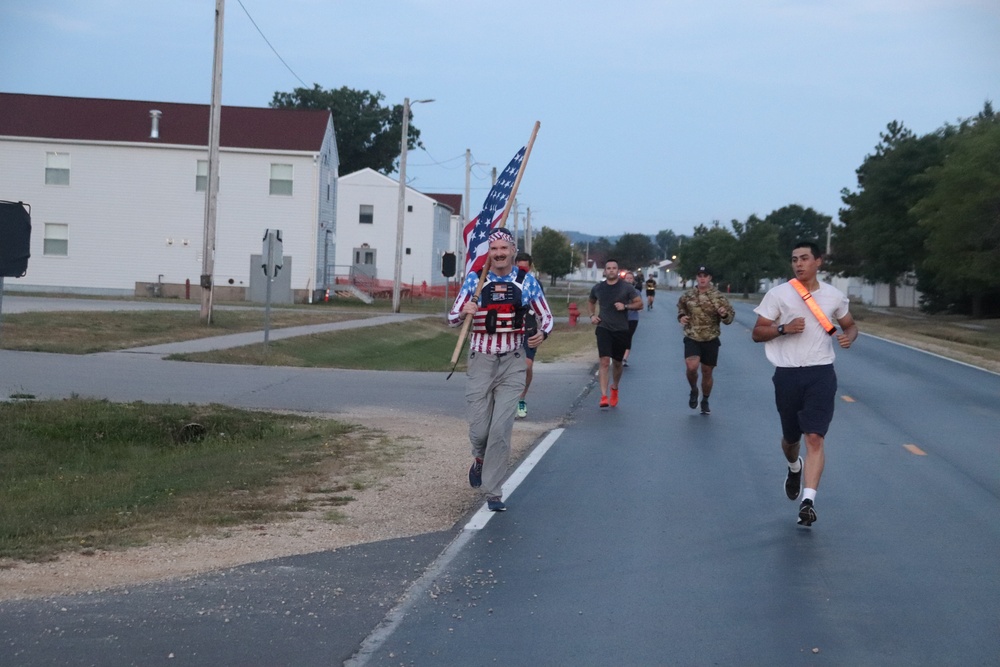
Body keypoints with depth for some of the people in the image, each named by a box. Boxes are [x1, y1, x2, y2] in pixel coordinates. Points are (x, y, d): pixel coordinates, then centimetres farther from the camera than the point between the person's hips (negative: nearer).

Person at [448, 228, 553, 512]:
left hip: (512, 364, 0)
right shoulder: (474, 279, 1)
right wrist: (464, 312, -20)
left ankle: (493, 493, 1)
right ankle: (480, 460, 36)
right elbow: (452, 318, 4)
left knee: (501, 430, -8)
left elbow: (546, 315, 12)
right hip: (480, 362, 0)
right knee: (479, 430, 0)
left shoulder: (526, 281, 2)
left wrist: (542, 333, -11)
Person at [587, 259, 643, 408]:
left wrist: (625, 306, -17)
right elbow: (590, 302, 24)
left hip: (621, 330, 0)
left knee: (617, 362, 13)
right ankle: (604, 396, -19)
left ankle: (614, 389, 39)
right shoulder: (598, 288, 5)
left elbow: (639, 303, 0)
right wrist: (592, 315, 6)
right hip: (604, 328, 0)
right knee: (605, 361, -15)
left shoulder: (626, 287, -1)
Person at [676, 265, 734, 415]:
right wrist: (681, 316, 0)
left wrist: (725, 315, -23)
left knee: (707, 372, 8)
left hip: (711, 340, 0)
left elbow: (730, 316, -1)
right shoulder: (687, 296, 1)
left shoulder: (718, 297, -6)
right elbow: (681, 307, 21)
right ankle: (694, 390, 10)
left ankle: (705, 401, 30)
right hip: (692, 338, 0)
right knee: (692, 367, -21)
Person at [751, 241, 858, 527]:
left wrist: (849, 336, -3)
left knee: (814, 437, -14)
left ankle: (808, 500, -18)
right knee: (790, 437, 15)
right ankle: (794, 469, 49)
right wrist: (784, 328, -16)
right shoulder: (778, 294, 0)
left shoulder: (834, 296, 6)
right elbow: (757, 333, 2)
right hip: (787, 374, 1)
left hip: (821, 374, -1)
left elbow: (850, 325, 22)